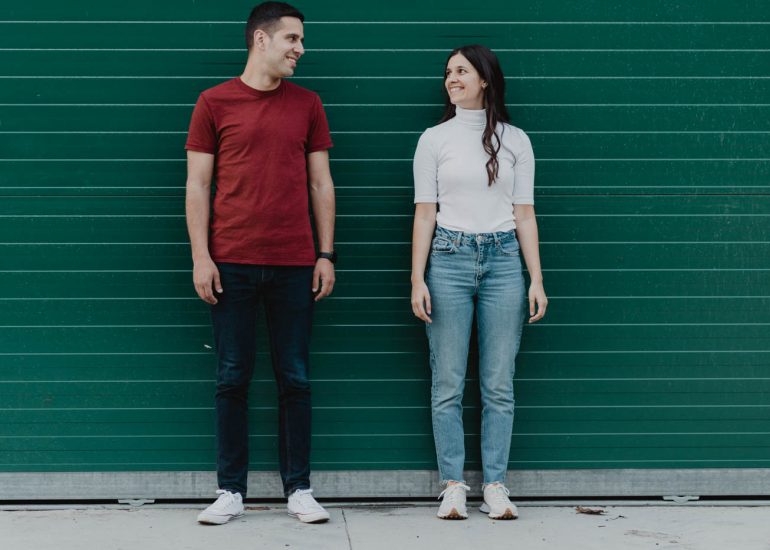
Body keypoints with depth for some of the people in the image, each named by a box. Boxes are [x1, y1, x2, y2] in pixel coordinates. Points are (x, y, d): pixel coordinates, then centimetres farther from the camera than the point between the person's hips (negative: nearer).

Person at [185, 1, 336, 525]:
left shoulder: (307, 104, 9)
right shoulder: (215, 102, 3)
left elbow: (321, 182, 11)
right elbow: (198, 184, 3)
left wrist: (326, 254, 5)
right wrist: (200, 256, -4)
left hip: (294, 265, 2)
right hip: (232, 264, -1)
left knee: (295, 379, 5)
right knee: (233, 378, 3)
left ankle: (299, 489, 13)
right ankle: (231, 491, 12)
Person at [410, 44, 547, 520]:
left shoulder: (515, 140, 9)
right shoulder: (434, 140, 6)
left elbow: (524, 214, 8)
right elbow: (425, 214, 3)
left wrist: (537, 279, 2)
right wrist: (418, 280, -4)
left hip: (503, 261, 1)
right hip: (449, 260, -1)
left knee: (499, 384, 2)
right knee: (448, 382, 0)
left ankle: (496, 487, 7)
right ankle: (453, 486, 6)